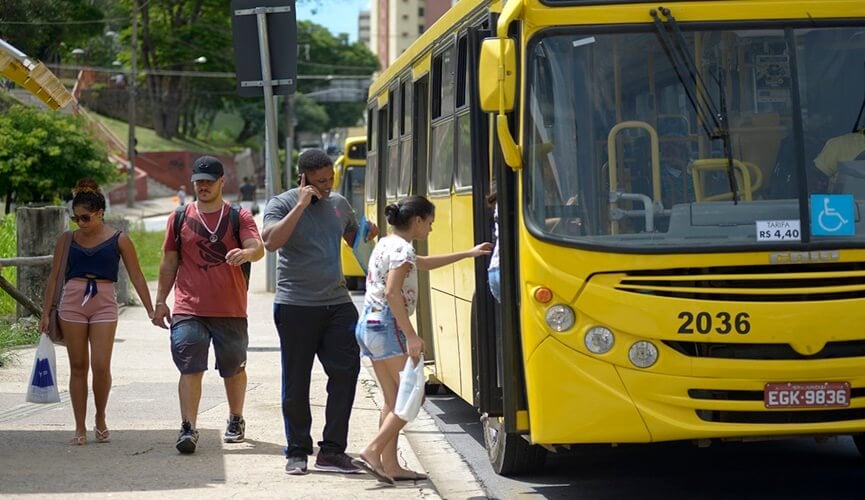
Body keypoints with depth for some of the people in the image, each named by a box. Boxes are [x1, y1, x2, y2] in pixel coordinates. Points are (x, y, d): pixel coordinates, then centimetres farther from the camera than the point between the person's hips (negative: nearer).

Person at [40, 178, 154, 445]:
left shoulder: (119, 240, 1)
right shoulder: (67, 239, 7)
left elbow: (137, 277, 4)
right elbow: (54, 277, 11)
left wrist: (151, 311, 2)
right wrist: (45, 313, 7)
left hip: (104, 303, -2)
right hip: (72, 303, 2)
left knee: (101, 366, -10)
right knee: (78, 367, 4)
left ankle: (100, 421, 13)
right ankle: (80, 428, 10)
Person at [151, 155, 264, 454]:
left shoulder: (239, 217, 4)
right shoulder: (180, 218, 9)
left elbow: (258, 248, -12)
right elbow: (168, 263, 13)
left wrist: (246, 253, -36)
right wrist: (160, 302, 9)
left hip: (231, 310, 0)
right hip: (188, 310, 0)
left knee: (234, 369, 13)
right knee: (190, 369, -10)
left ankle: (236, 420, 33)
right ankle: (188, 428, -13)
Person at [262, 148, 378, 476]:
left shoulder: (339, 204, 11)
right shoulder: (282, 204, -6)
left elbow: (354, 237, 28)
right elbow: (271, 241, -24)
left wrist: (369, 233, 4)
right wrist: (301, 205, -23)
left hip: (338, 304, 4)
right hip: (296, 305, -4)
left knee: (346, 373, -3)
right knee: (296, 383, 4)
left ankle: (332, 451, 4)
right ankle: (297, 452, 16)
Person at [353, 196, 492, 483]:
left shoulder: (386, 244, 16)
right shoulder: (402, 249, -13)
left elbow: (423, 263, 31)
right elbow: (392, 292, -23)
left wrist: (468, 254, 35)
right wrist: (411, 336, -24)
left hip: (369, 324, 10)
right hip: (388, 327, -10)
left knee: (393, 401, 12)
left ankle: (389, 464, 10)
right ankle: (373, 452, -11)